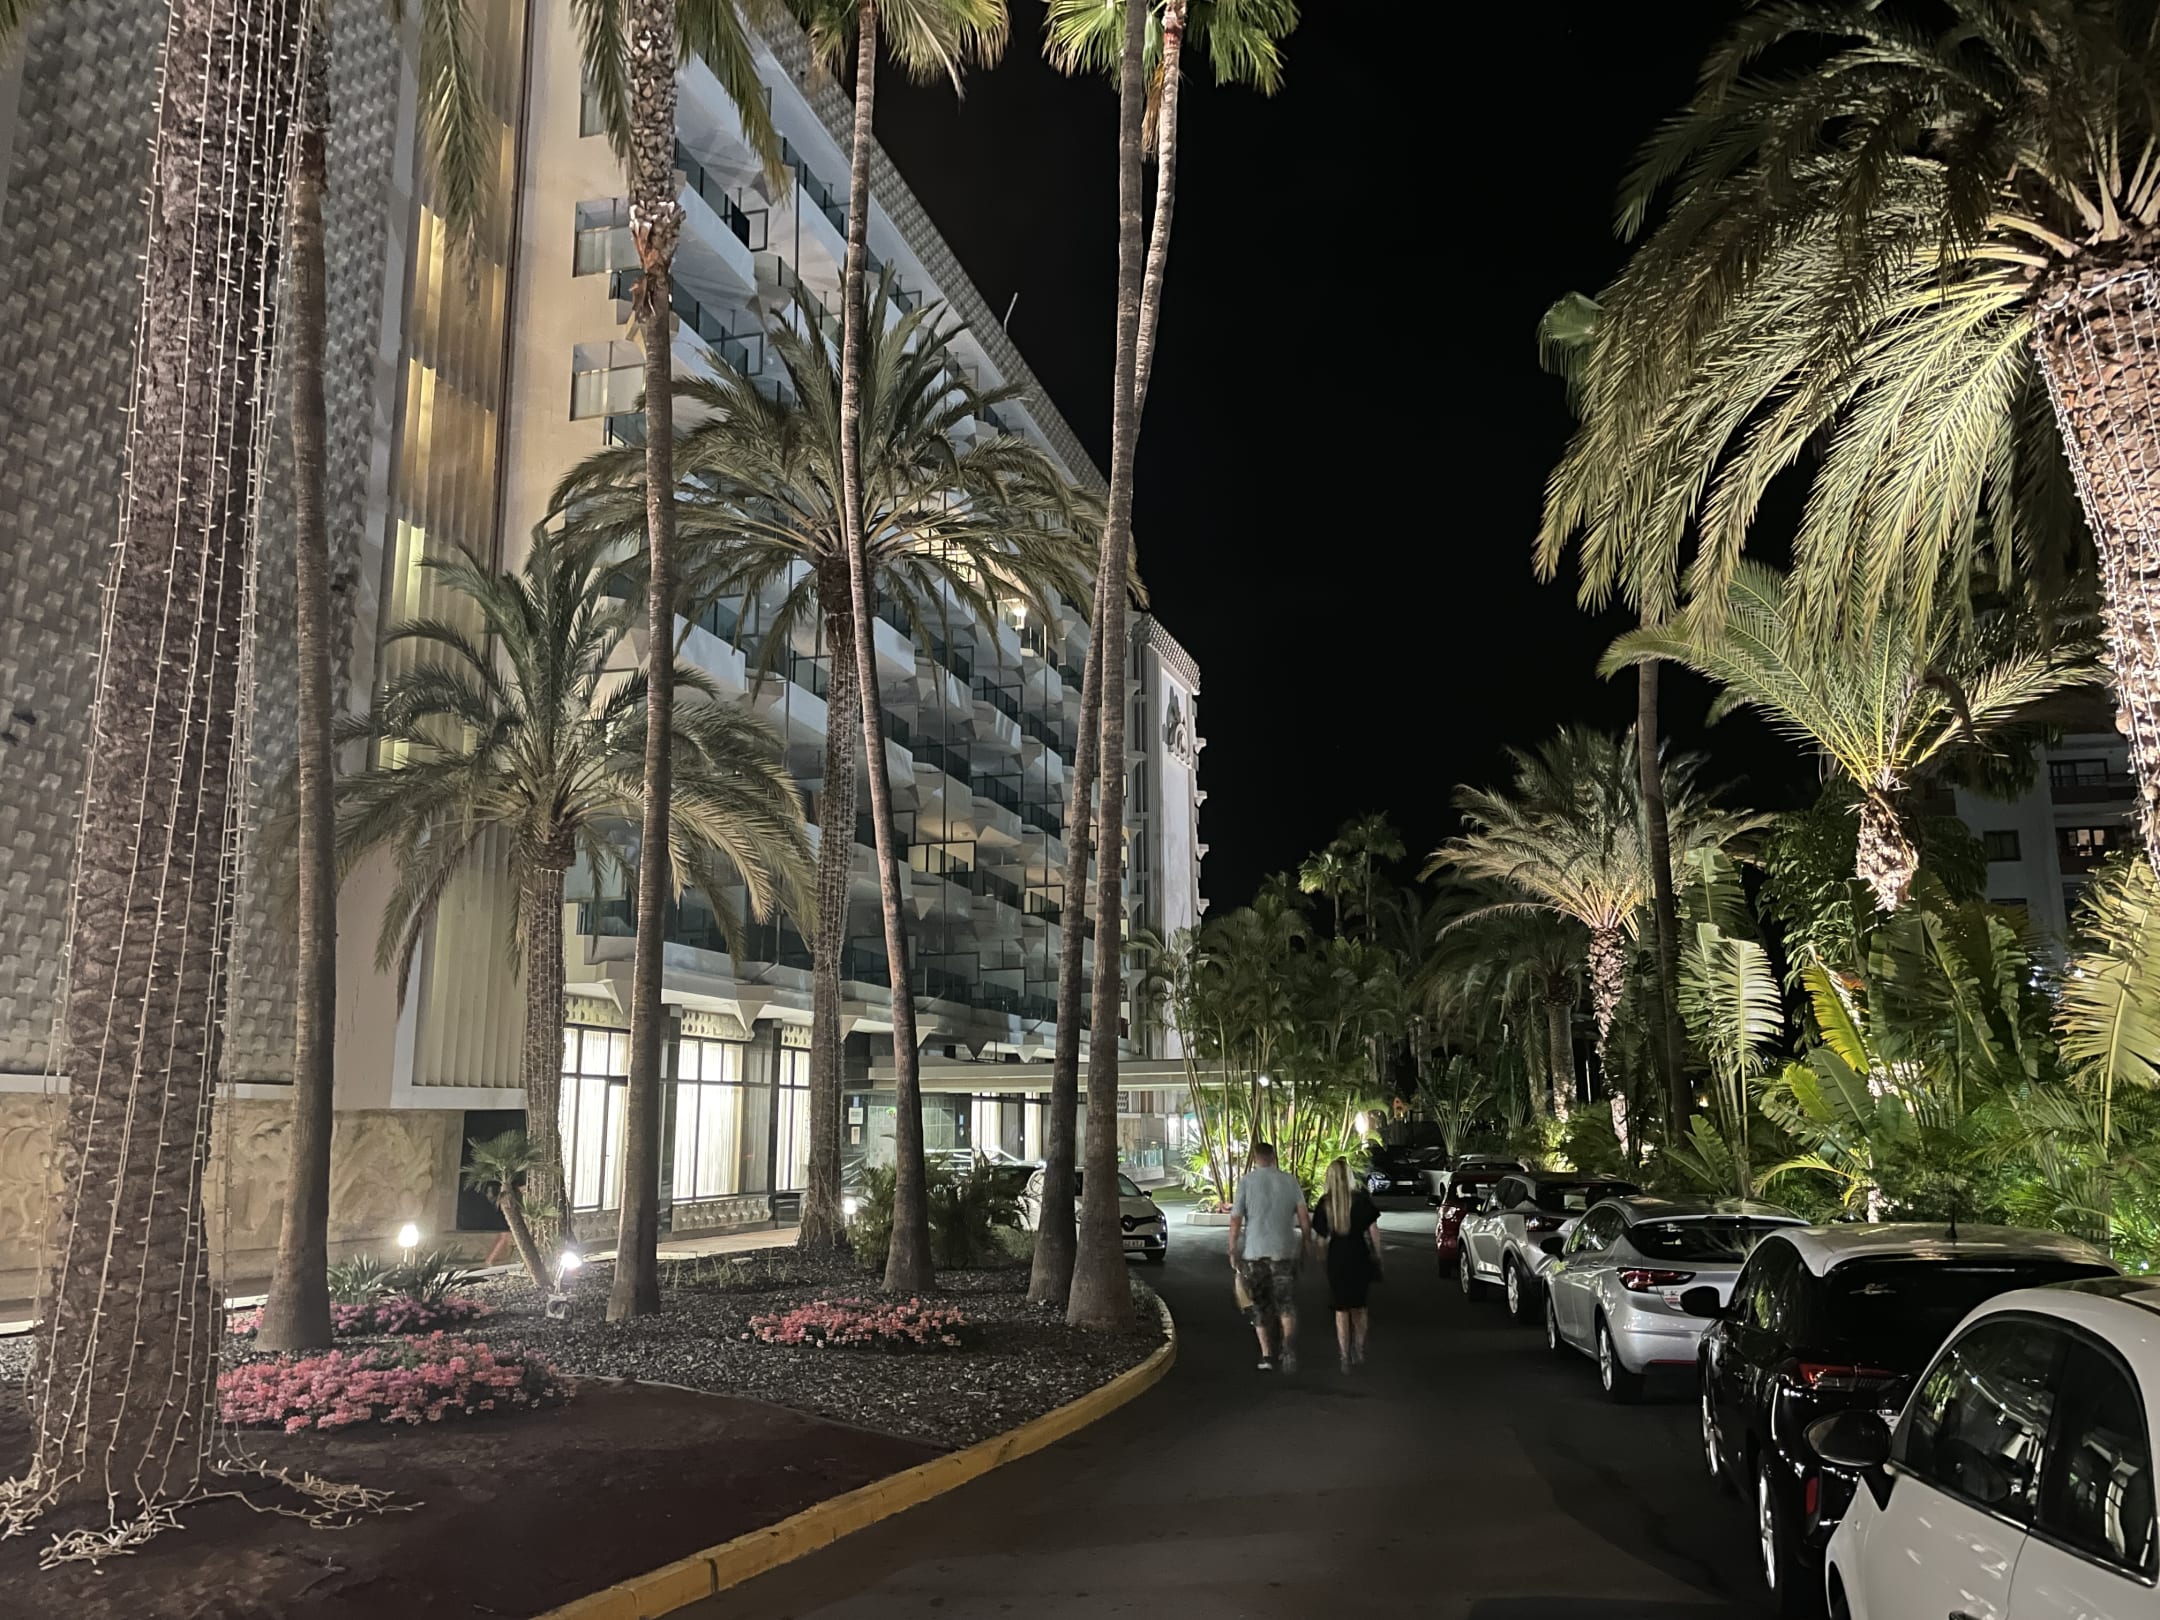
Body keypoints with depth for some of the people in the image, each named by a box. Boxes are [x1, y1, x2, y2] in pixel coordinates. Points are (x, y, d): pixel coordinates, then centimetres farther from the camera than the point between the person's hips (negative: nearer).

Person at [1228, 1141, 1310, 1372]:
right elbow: (1304, 1218, 1)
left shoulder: (1246, 1182, -1)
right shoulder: (1290, 1180, 3)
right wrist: (1304, 1243, 13)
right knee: (1286, 1302, 0)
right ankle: (1289, 1343, -25)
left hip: (1254, 1252, 0)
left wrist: (1233, 1251, 5)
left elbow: (1235, 1219, -3)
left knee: (1261, 1305, 13)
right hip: (1285, 1251, 0)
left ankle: (1266, 1354, 13)